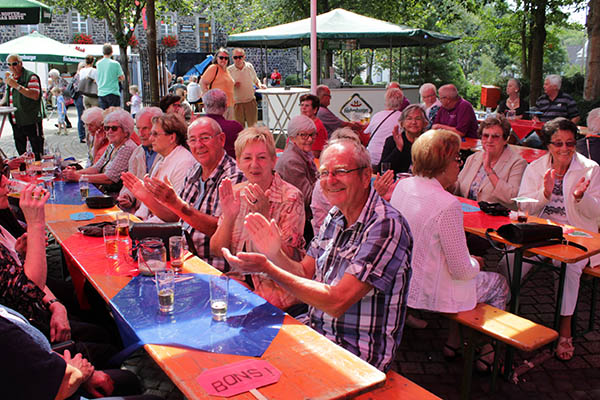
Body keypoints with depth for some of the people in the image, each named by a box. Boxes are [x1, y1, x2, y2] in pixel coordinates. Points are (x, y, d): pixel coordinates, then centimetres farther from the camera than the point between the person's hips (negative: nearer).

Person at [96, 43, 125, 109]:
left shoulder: (98, 64, 6)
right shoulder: (115, 64, -8)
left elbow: (96, 80, 16)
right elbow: (122, 78, -2)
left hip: (101, 94, 4)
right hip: (113, 93, -4)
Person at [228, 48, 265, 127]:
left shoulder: (249, 66, 3)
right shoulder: (229, 70, -5)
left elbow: (255, 80, 17)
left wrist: (259, 85, -4)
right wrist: (232, 85, -17)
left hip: (251, 101, 2)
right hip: (237, 103, -1)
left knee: (253, 126, 3)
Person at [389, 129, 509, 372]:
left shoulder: (402, 186, -5)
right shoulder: (448, 205, -29)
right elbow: (462, 270, -22)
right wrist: (476, 264, 0)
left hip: (401, 283, 8)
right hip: (429, 294, -8)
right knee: (498, 284, 18)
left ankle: (453, 343, 38)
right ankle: (486, 355, 30)